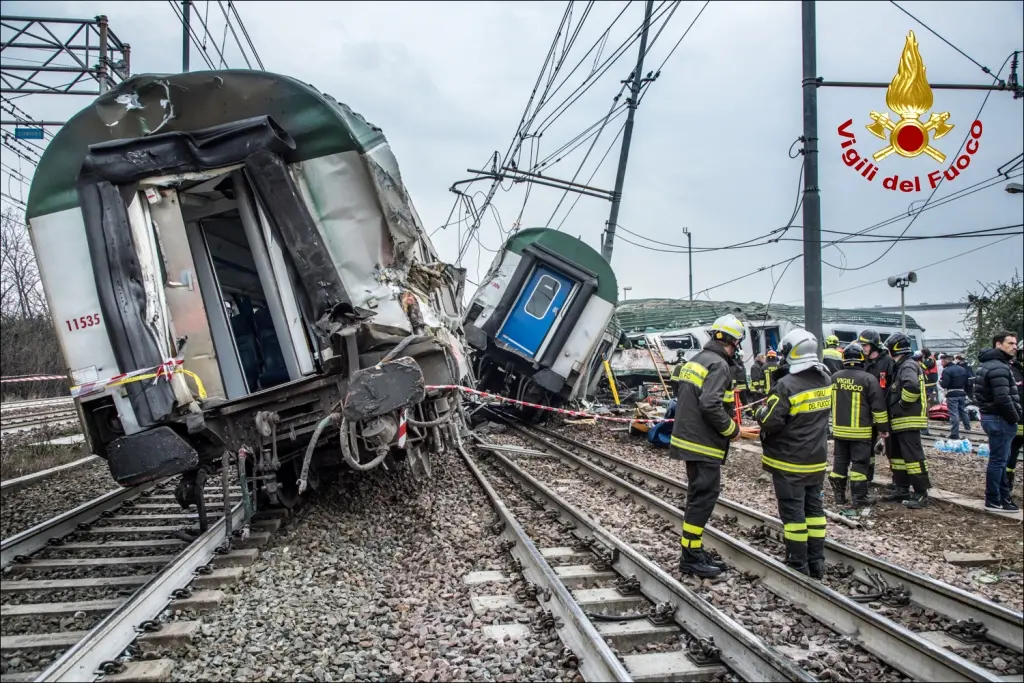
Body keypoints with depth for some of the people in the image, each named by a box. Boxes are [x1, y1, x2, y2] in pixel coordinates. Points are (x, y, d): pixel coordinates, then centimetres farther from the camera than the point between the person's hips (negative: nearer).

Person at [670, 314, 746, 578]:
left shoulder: (695, 361, 14)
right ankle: (691, 556, 1)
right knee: (703, 498, -4)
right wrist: (732, 429, -11)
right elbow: (711, 405, -25)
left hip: (688, 439, 10)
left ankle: (694, 551, 23)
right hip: (704, 446, -10)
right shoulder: (719, 365, -15)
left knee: (699, 496, 16)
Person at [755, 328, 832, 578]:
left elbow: (770, 422, -21)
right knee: (814, 507, 15)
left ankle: (799, 565, 8)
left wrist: (762, 412, 0)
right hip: (816, 459, 7)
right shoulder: (826, 380, 2)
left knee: (793, 511, 2)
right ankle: (816, 562, 22)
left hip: (789, 461, -7)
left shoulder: (786, 385, -22)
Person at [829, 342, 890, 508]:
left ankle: (839, 494, 19)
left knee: (840, 461, 13)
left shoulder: (834, 378, 3)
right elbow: (878, 406, -9)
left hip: (839, 429, 5)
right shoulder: (868, 379, -12)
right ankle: (859, 498, 3)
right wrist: (883, 427, 0)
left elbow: (828, 401, 16)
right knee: (859, 463, 0)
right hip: (860, 431, -5)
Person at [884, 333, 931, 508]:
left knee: (913, 456, -8)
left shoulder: (907, 366, -15)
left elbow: (912, 386, -34)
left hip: (909, 420, -11)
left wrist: (904, 403, -22)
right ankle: (902, 489, 24)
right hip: (899, 421, 11)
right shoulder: (899, 367, 17)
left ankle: (921, 494, -4)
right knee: (896, 454, 16)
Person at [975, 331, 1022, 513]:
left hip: (992, 417, 11)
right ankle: (993, 501, 2)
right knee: (998, 461, -4)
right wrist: (1015, 418, -12)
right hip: (1000, 420, -11)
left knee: (1001, 459, 18)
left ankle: (1002, 496, 27)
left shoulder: (989, 364, 16)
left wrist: (1012, 417, 16)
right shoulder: (998, 368, -18)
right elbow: (1003, 399, -25)